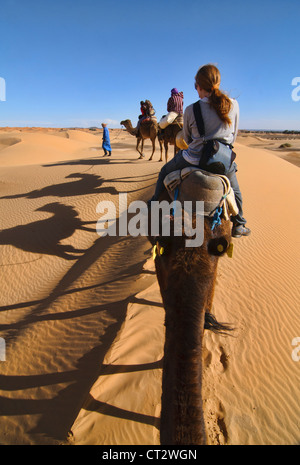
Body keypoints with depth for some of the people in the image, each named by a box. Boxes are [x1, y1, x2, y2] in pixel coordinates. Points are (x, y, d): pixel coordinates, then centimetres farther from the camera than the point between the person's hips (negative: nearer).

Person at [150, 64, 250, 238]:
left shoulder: (191, 110, -10)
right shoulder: (233, 105, -3)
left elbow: (187, 138, 6)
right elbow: (233, 136, 8)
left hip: (194, 161, -2)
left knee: (165, 172, 27)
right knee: (235, 191, 32)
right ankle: (239, 225, 40)